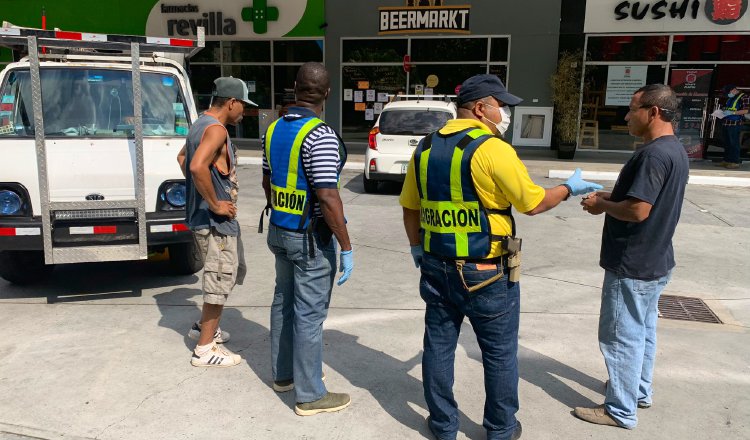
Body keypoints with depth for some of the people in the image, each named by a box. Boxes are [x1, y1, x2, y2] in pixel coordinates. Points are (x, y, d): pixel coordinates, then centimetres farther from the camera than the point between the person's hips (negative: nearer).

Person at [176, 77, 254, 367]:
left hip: (201, 215, 10)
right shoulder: (216, 129, -19)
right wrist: (215, 204, -24)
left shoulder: (200, 125, 13)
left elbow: (183, 158, 28)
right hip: (215, 220, -10)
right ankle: (205, 349, 10)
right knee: (221, 280, -1)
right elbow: (198, 166, -35)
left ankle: (204, 326, 35)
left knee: (234, 270, 23)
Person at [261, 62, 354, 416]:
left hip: (279, 231, 9)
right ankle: (310, 395, 13)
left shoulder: (275, 129, 5)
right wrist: (347, 248, -19)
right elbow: (327, 198, -25)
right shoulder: (320, 135, -21)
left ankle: (283, 374, 35)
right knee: (309, 314, 1)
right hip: (310, 238, -8)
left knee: (284, 303, 19)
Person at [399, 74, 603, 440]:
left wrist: (418, 249, 23)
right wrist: (569, 188, 9)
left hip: (437, 268, 6)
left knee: (439, 346, 15)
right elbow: (533, 203, -9)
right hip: (486, 273, -5)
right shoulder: (493, 149, -15)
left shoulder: (425, 148, 4)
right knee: (500, 354, 12)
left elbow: (410, 207, 10)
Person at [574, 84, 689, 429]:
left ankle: (621, 410, 14)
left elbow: (638, 210, -28)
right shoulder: (675, 150, 9)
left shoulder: (653, 154, -24)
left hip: (632, 266, -10)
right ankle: (640, 390, 37)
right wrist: (610, 197, 6)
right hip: (654, 261, 10)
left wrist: (602, 205, -11)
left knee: (621, 337, 2)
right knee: (642, 331, 22)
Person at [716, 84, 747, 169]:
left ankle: (735, 162, -2)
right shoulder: (730, 98, 18)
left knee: (734, 143, -6)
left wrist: (732, 112, -18)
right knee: (726, 143, 12)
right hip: (726, 123, 8)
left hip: (735, 124, -8)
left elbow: (746, 111, -14)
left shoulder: (743, 97, -7)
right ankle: (726, 161, 19)